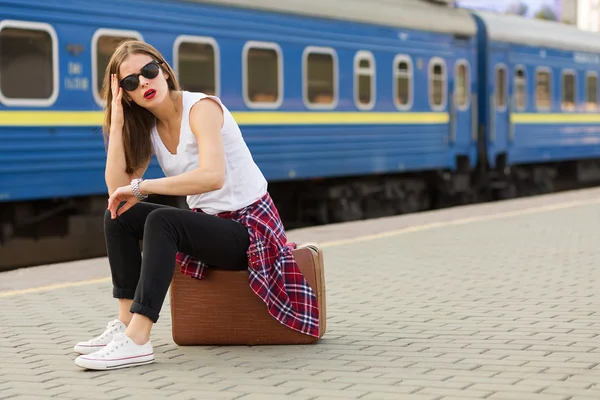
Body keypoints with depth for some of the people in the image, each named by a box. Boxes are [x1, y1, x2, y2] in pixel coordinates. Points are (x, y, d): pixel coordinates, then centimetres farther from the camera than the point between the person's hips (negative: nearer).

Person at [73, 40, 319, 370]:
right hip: (207, 221, 8)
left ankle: (137, 341, -35)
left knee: (161, 221, -30)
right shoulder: (148, 128, 4)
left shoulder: (201, 108, -17)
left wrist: (140, 187, -29)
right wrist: (116, 120, -10)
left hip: (249, 227, -8)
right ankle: (125, 324, -7)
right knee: (119, 216, -6)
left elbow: (212, 176, -34)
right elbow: (117, 188, -8)